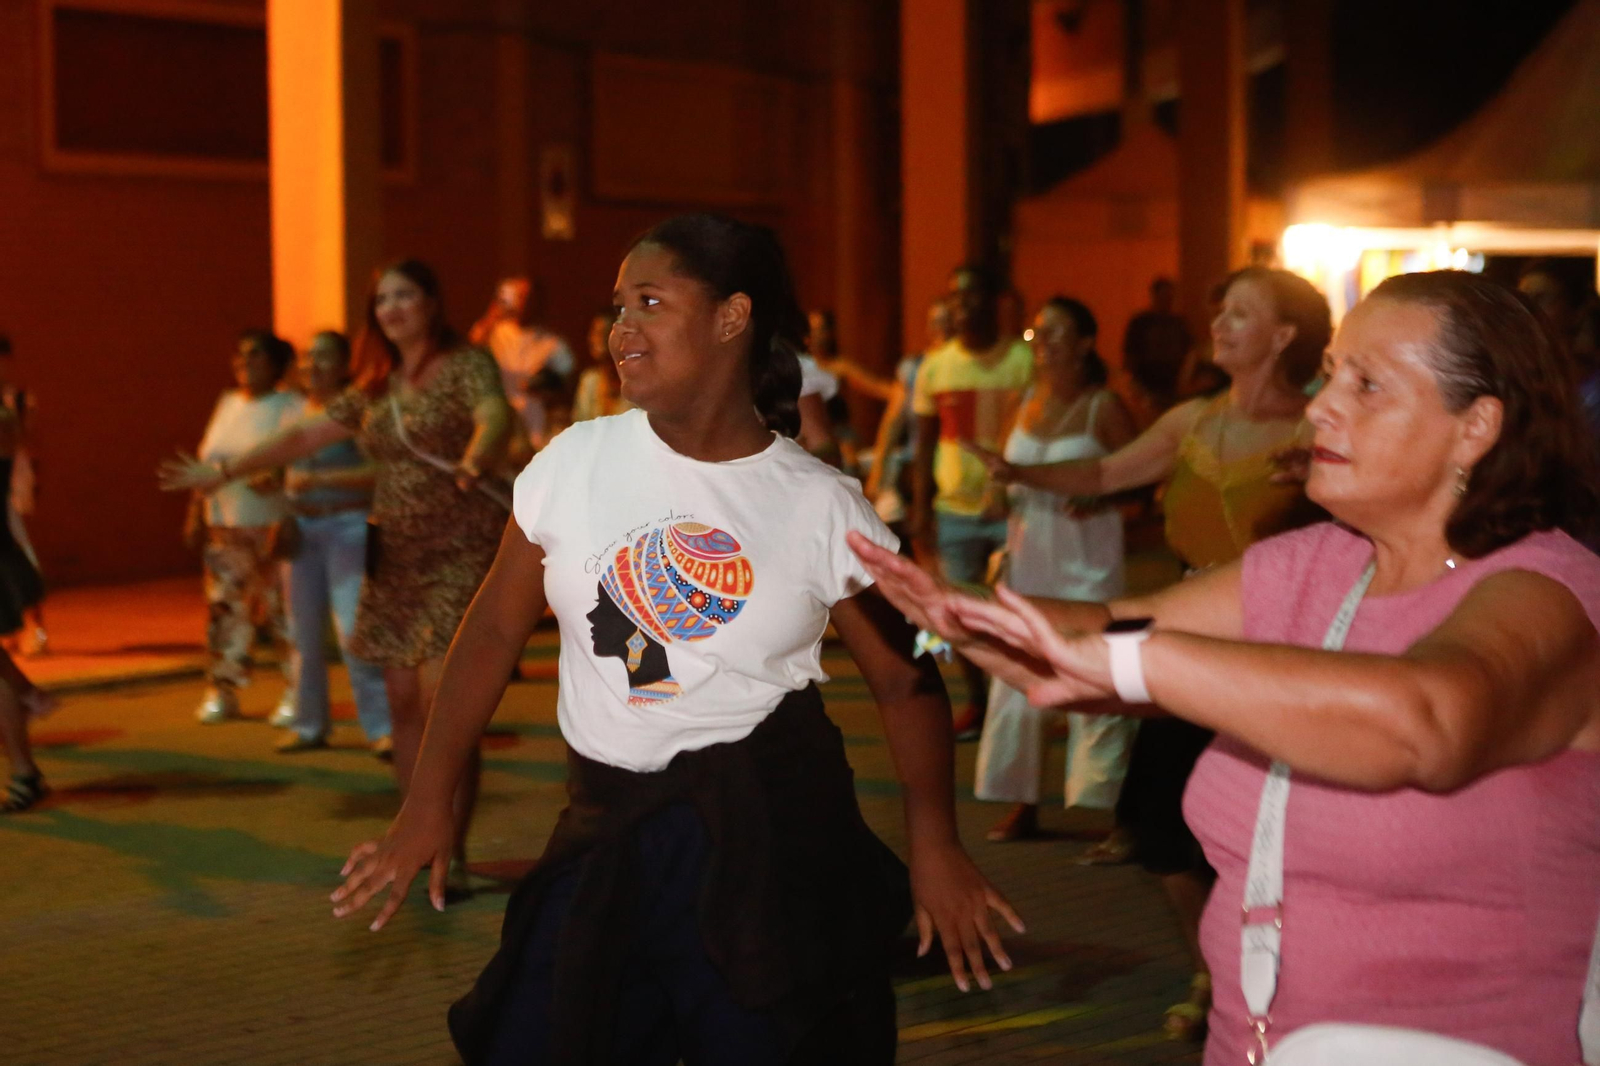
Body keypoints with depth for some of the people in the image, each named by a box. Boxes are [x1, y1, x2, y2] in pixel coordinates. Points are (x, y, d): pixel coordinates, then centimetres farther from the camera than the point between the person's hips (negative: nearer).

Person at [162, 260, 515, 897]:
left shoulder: (467, 366, -6)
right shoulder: (376, 388, 15)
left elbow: (496, 415, -26)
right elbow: (304, 437, 20)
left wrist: (476, 462, -48)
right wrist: (223, 473, 20)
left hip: (460, 554, -7)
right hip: (395, 559, 7)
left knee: (443, 700, -14)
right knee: (404, 703, 5)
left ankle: (453, 857, -9)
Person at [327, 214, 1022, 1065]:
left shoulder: (821, 505, -6)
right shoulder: (575, 461, -1)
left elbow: (905, 679, -2)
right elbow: (495, 626, 5)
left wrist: (934, 843, -12)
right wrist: (429, 799, 2)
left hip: (769, 833, -2)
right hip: (605, 832, 2)